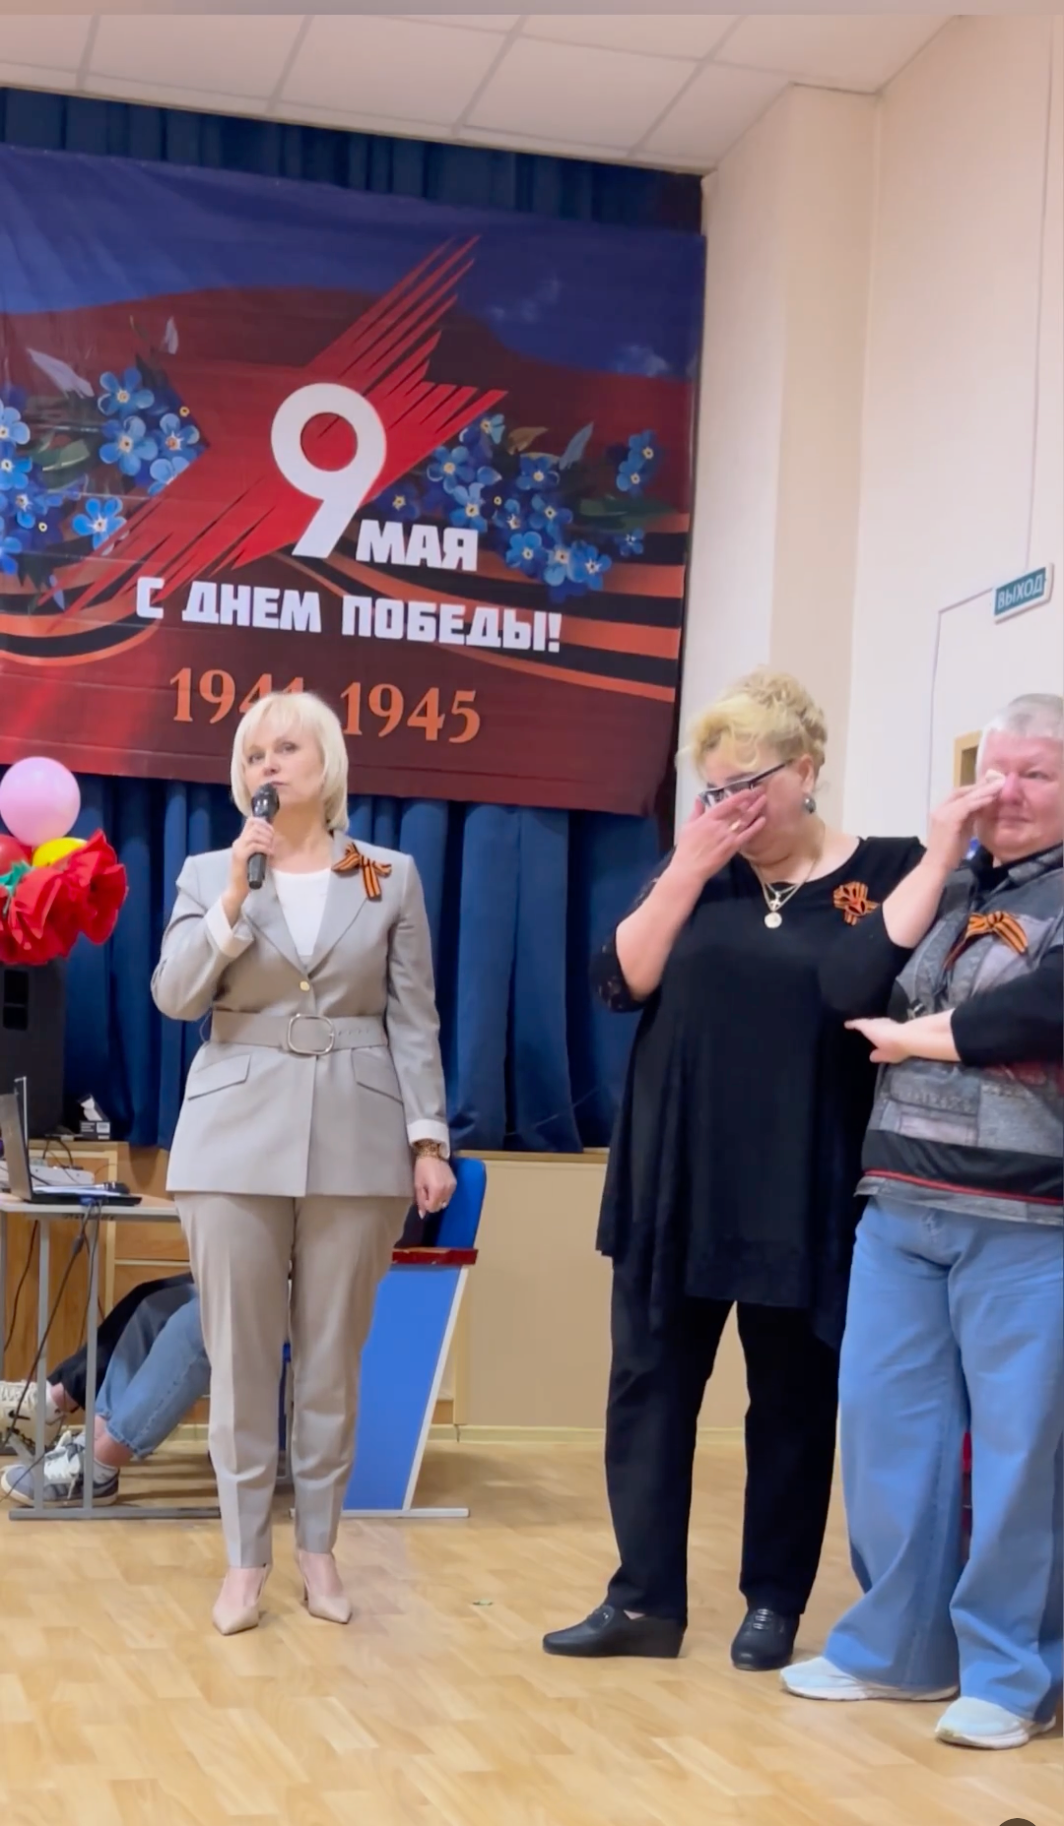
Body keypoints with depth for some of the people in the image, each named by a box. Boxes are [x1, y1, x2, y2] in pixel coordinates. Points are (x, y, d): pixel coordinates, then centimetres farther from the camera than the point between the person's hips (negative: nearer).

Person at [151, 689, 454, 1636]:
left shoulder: (392, 876, 7)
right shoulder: (209, 873, 7)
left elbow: (414, 1017, 5)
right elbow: (174, 996, -5)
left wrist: (429, 1137, -2)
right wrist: (235, 896, -13)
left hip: (357, 1138, 0)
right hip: (238, 1136, 0)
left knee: (333, 1358, 6)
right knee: (240, 1357, 2)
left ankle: (319, 1548, 18)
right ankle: (245, 1558, 12)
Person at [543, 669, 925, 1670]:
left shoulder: (884, 873, -3)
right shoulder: (693, 868, 8)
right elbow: (623, 980, -4)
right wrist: (691, 867, -9)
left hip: (803, 1192, -3)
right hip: (677, 1180, 3)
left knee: (791, 1398, 8)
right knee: (649, 1383, 5)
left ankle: (775, 1603, 21)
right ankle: (645, 1599, 15)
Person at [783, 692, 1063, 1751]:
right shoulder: (943, 883, 14)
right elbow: (847, 991, 1)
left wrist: (910, 1037, -6)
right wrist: (937, 860, -3)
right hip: (900, 1208, 6)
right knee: (885, 1426, 9)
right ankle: (896, 1645, 23)